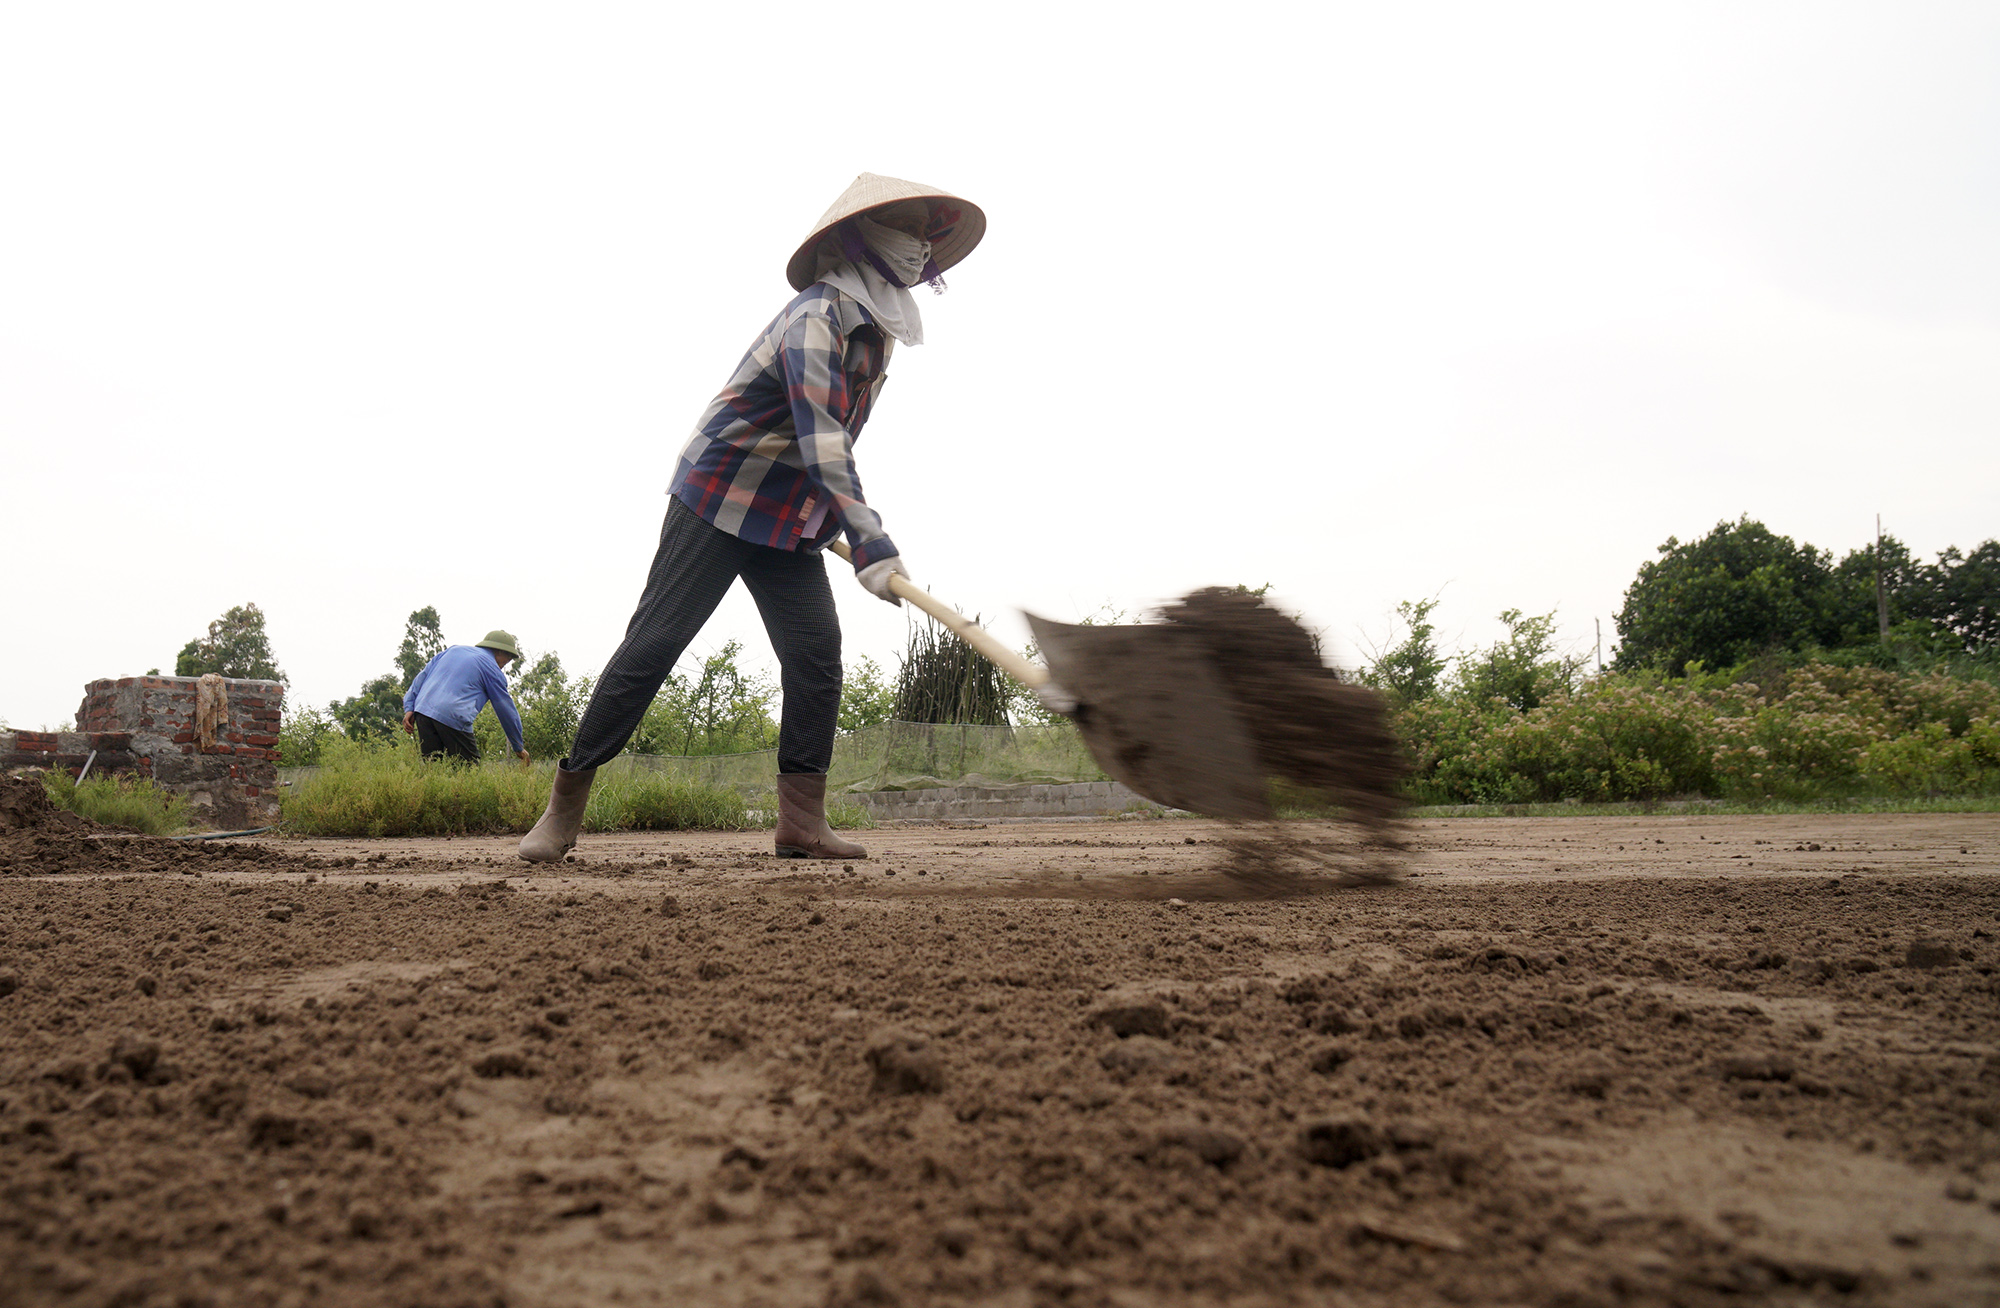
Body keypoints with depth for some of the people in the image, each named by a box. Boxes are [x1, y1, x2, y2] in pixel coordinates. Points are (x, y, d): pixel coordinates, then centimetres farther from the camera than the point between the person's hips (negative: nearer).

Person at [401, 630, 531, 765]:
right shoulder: (492, 669, 8)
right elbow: (506, 710, 12)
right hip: (453, 717, -6)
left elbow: (423, 674, 19)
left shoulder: (454, 649, 24)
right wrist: (519, 748, 20)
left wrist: (409, 708, 18)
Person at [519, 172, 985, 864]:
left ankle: (802, 821, -3)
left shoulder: (878, 329, 9)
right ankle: (565, 804, 5)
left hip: (791, 521, 8)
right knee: (653, 643, -5)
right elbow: (820, 439, -32)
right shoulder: (818, 316, -20)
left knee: (817, 651, -6)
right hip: (717, 500, -8)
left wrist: (847, 527, 17)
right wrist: (870, 542, -39)